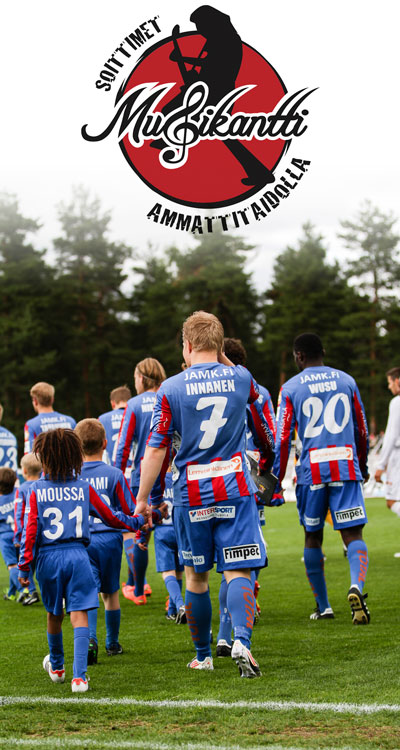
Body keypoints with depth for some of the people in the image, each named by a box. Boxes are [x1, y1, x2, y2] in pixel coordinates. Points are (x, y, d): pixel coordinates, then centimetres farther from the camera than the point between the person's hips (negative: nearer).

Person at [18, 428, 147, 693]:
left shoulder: (38, 491, -2)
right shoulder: (84, 488, 2)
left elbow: (30, 530, -5)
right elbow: (111, 517, 9)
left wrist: (24, 566, 1)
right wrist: (138, 521, 26)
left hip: (48, 557, 0)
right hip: (78, 555, 0)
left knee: (54, 614, 19)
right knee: (79, 615, -4)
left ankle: (56, 666, 39)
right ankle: (79, 676, -16)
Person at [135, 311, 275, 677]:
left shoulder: (171, 389, -5)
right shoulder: (241, 378, 2)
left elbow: (156, 449, -4)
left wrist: (142, 499, 4)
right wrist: (222, 360, 32)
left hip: (192, 494, -1)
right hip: (235, 489, 1)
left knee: (196, 576, 13)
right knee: (238, 572, -3)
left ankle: (203, 656, 22)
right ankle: (241, 640, -27)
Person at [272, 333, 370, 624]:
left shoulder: (291, 388, 2)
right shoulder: (346, 381, 10)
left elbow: (283, 438, -2)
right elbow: (362, 429, 15)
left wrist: (276, 480, 5)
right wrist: (363, 467, 29)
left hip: (312, 469, -1)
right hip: (346, 467, 1)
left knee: (312, 538, 13)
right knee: (353, 534, -2)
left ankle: (323, 606, 18)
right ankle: (357, 586, -31)